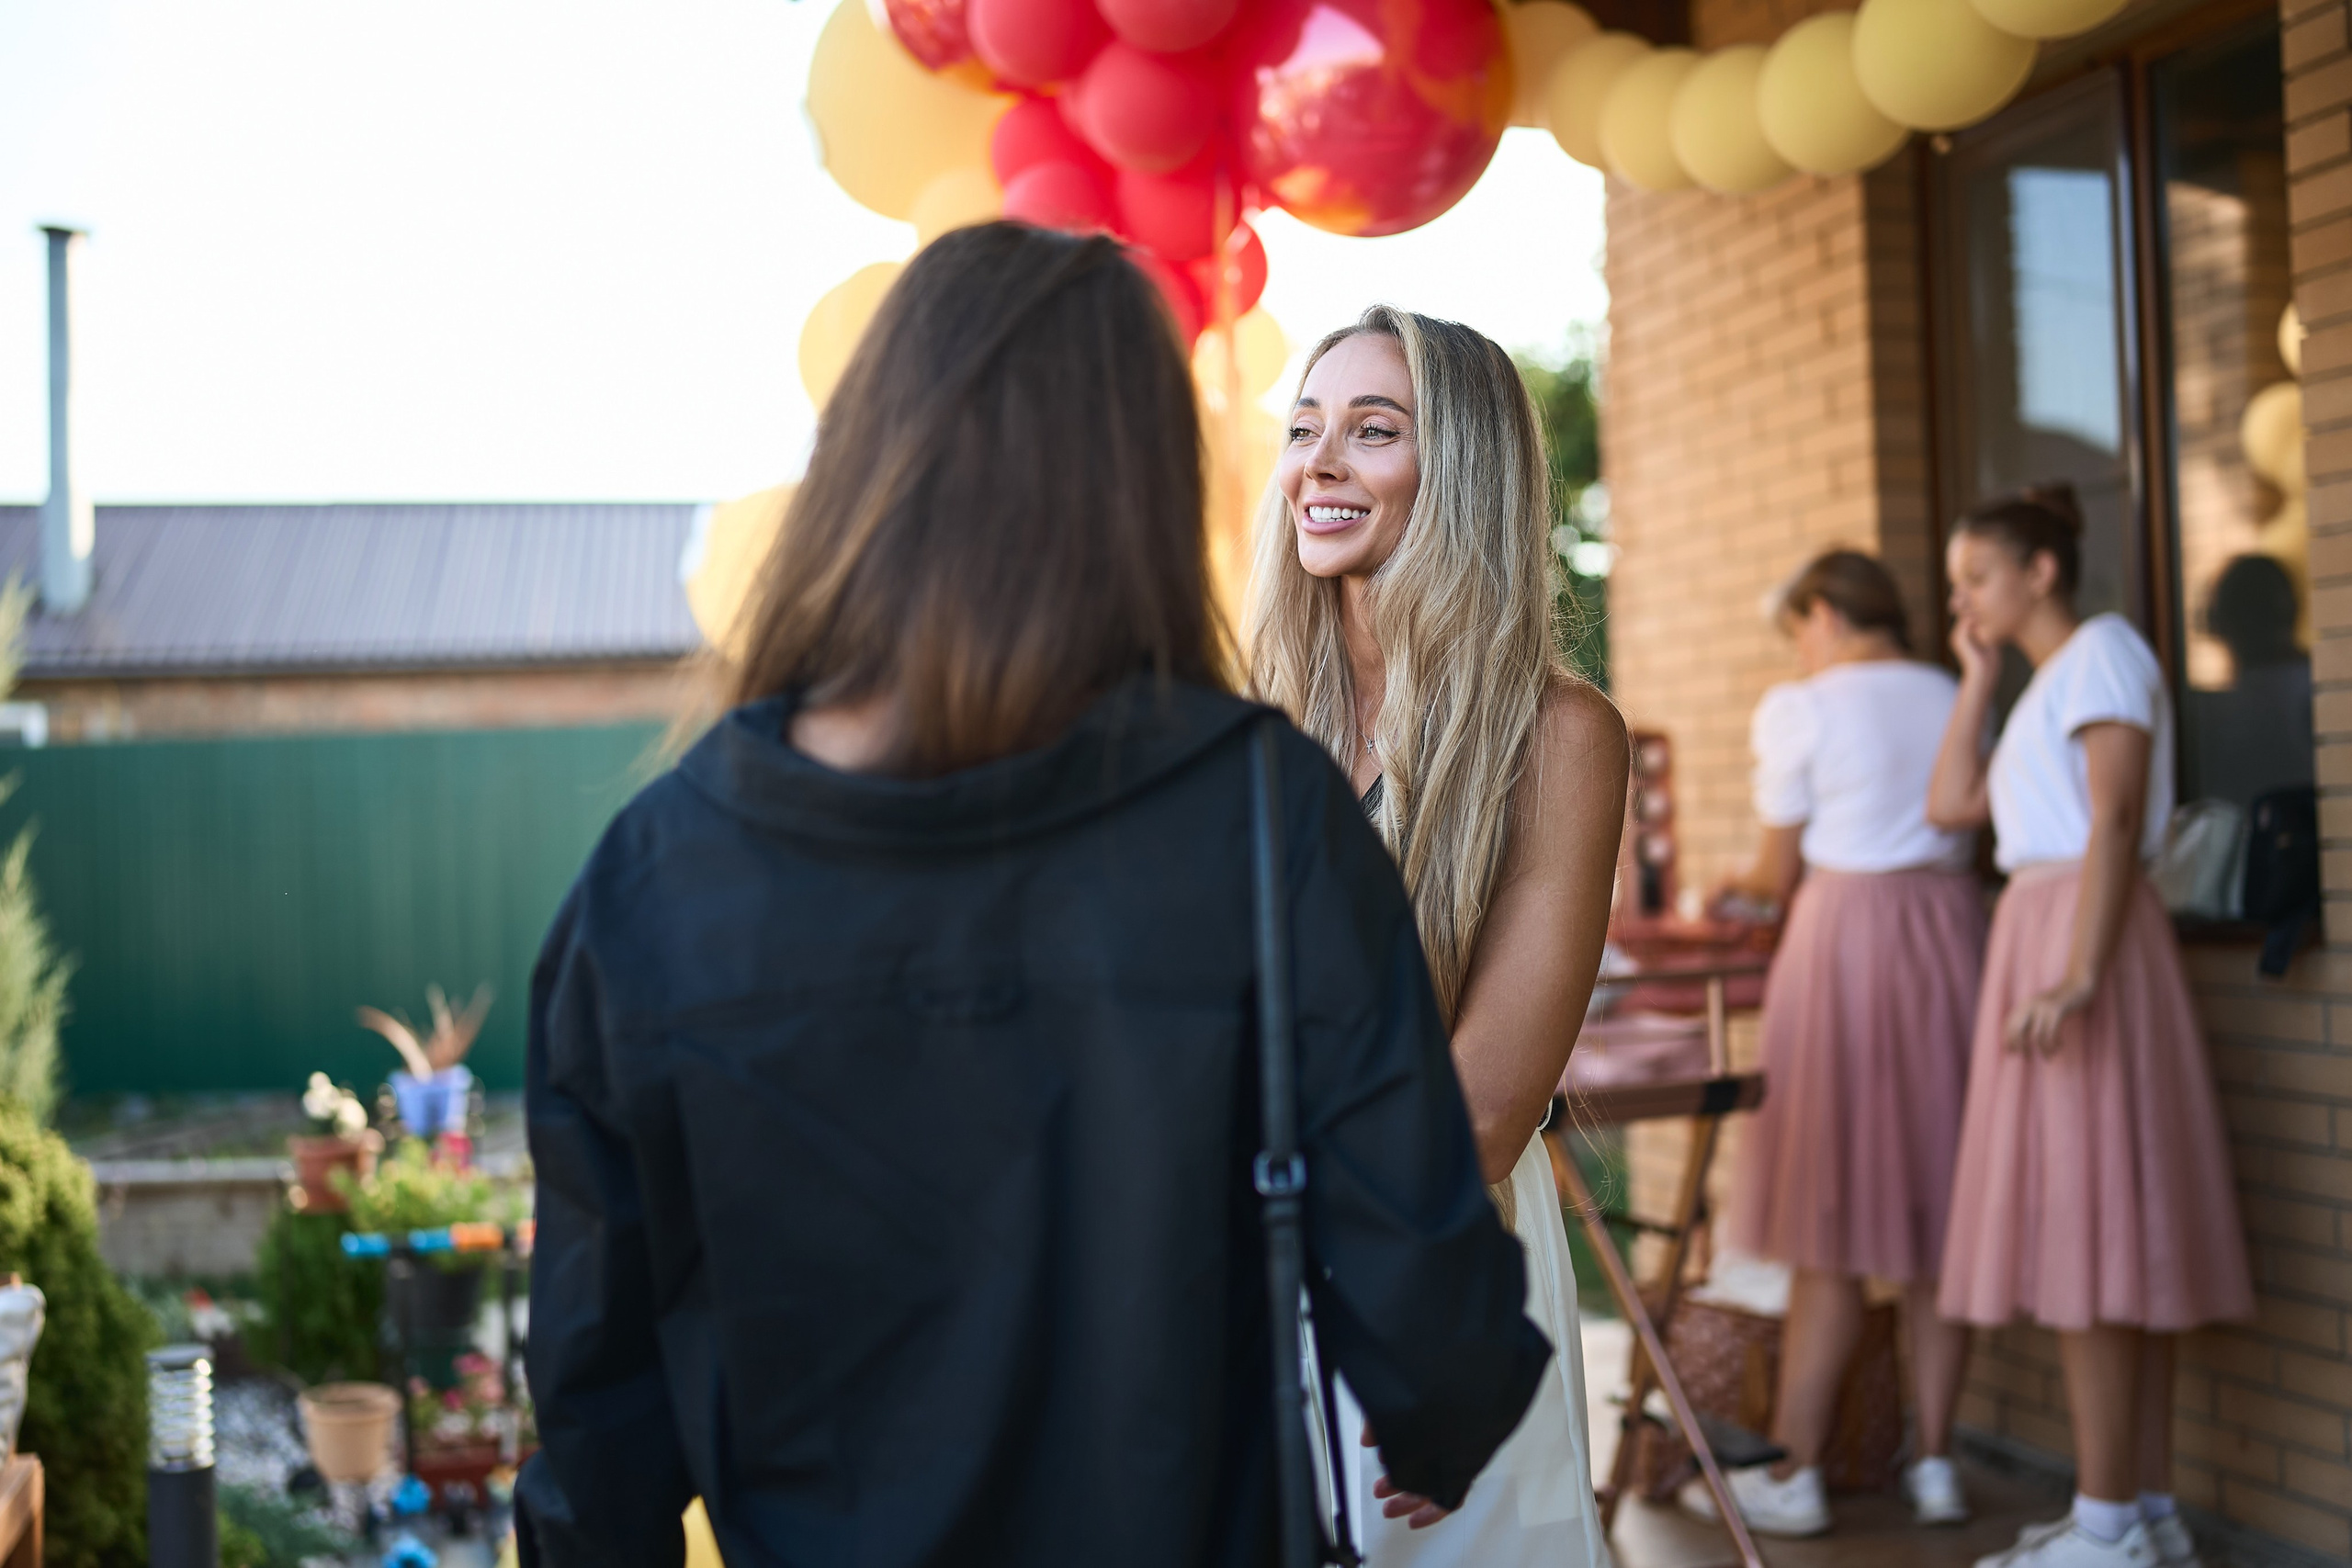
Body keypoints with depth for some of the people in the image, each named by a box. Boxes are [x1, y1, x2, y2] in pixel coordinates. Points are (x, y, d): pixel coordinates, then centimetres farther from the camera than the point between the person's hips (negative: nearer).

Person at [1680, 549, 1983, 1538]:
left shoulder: (1800, 710, -5)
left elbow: (1779, 875, -3)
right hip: (1951, 932, 5)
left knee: (1830, 1225, -1)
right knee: (1936, 1215, 10)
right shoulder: (1957, 701, 11)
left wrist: (1746, 888, 22)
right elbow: (1961, 833, 15)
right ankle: (1935, 1464, 15)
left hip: (1845, 938, -5)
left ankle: (1795, 1476, 5)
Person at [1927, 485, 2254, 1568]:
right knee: (2117, 1233, 8)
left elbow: (2115, 822, -17)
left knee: (2084, 1219, -9)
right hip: (2040, 936, 10)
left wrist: (2077, 978, -25)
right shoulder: (2050, 684, 22)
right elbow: (1950, 807, 17)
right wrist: (1978, 675, 16)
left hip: (2082, 937, -9)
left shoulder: (2102, 649, -6)